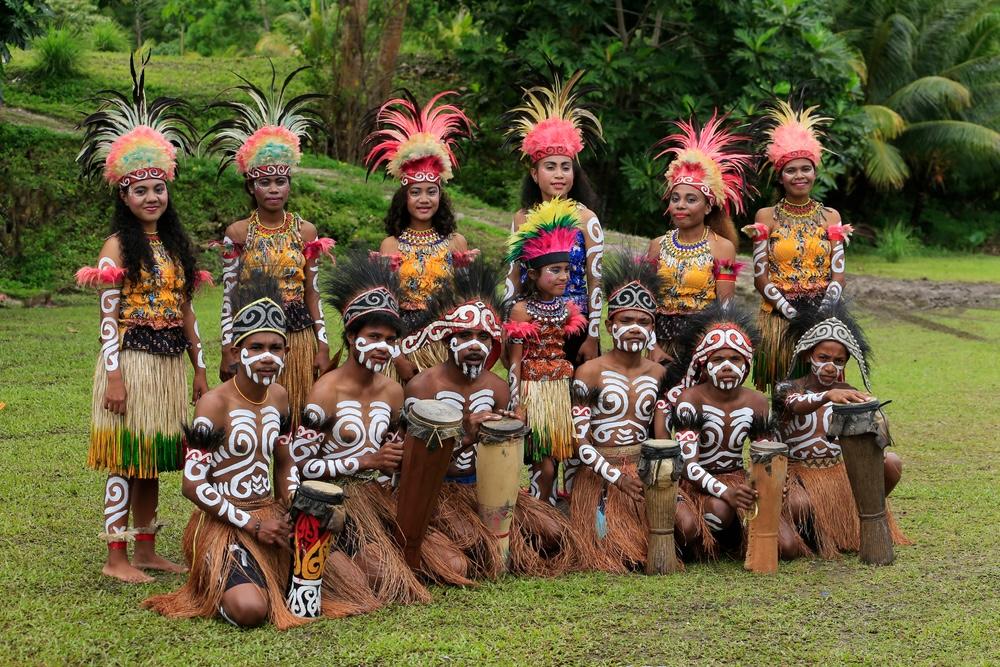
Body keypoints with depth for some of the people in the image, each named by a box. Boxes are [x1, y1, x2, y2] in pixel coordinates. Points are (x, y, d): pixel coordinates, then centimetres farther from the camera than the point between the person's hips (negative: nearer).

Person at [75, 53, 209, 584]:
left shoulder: (176, 244, 13)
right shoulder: (118, 246, -6)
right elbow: (108, 316, -9)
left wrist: (199, 367, 14)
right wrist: (114, 377, -15)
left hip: (171, 364, 6)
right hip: (131, 362, -6)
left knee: (153, 462, 11)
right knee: (125, 461, -2)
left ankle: (146, 550, 19)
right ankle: (116, 557, 4)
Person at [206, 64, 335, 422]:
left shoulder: (306, 232, 5)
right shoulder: (237, 233, 0)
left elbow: (312, 293, 8)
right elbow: (229, 297, 2)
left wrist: (322, 346, 3)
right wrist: (228, 350, -3)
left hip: (298, 338, 2)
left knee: (296, 422, 4)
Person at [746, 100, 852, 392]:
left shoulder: (830, 217, 8)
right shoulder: (766, 217, 2)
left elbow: (837, 275, 4)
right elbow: (761, 277, -3)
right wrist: (793, 313, -14)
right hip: (778, 317, -1)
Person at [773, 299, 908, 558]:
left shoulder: (847, 395, 5)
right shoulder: (787, 388, -6)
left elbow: (880, 438, -6)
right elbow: (798, 406, -32)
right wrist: (827, 396, -53)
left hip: (840, 471, 4)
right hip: (800, 474, -4)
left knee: (891, 462, -20)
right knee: (799, 505, -38)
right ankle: (810, 533, -1)